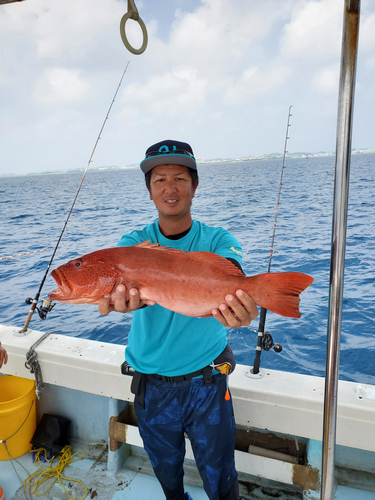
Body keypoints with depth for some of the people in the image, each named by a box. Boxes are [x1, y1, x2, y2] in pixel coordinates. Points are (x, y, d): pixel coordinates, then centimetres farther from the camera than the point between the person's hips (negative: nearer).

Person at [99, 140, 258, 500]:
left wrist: (231, 302, -53)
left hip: (207, 382, -2)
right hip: (151, 385, 2)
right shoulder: (135, 242, -5)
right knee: (165, 470, 26)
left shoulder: (217, 239, -8)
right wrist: (127, 294, -51)